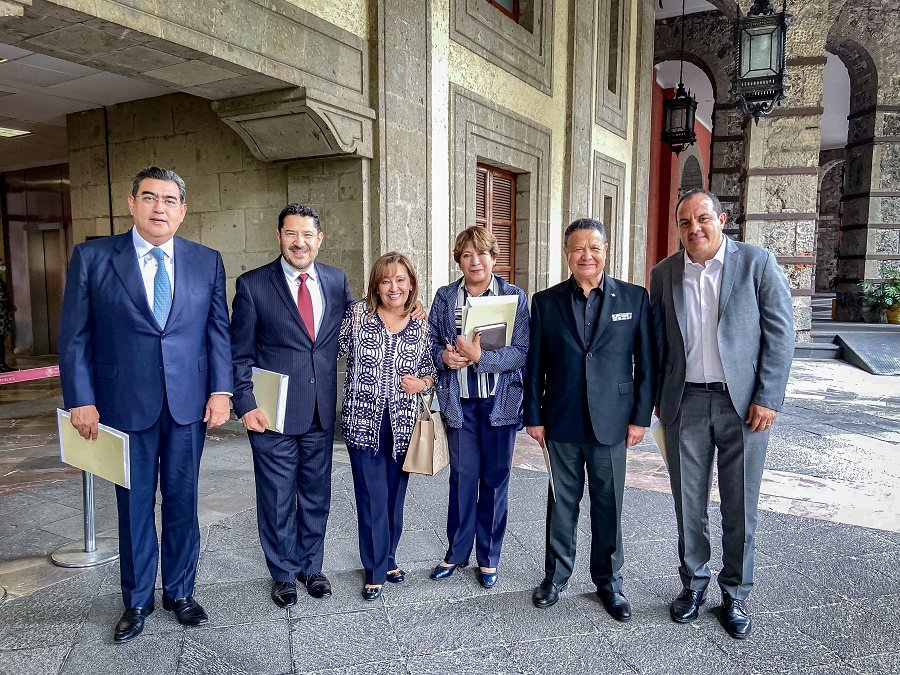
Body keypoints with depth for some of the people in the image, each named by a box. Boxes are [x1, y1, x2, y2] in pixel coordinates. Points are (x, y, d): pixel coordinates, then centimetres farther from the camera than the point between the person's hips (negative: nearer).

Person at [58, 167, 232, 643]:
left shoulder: (207, 261, 4)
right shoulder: (92, 257, -1)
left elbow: (219, 331, 4)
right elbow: (74, 336, -1)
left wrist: (220, 390, -3)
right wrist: (80, 400, -6)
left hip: (188, 404, 1)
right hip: (125, 403, -1)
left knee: (182, 501, 12)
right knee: (134, 505, 12)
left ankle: (180, 592, 31)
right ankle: (137, 600, 31)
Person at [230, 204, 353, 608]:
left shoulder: (337, 281, 3)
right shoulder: (253, 285, -6)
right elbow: (240, 354, -4)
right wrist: (245, 405, -12)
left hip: (322, 412, 3)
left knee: (316, 495, 17)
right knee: (277, 499, 11)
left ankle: (310, 565, 38)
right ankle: (283, 573, 33)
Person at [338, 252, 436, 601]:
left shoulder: (421, 325, 2)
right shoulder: (357, 314, -3)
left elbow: (431, 370, 9)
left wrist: (422, 383, -9)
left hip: (403, 424, 2)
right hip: (364, 421, -2)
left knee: (395, 495, 14)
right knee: (372, 497, 4)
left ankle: (388, 558, 36)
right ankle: (376, 570, 21)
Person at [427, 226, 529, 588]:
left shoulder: (515, 297, -2)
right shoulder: (445, 297, 5)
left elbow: (522, 352, -9)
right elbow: (431, 342, 8)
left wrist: (480, 356, -21)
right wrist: (443, 355, -14)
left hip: (500, 401, -1)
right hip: (459, 401, 1)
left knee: (495, 478, 8)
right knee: (462, 476, 8)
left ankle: (489, 557, 25)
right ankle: (457, 551, 27)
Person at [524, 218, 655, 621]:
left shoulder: (634, 298, 0)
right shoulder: (545, 302, 2)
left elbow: (645, 363, 1)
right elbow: (535, 365, 4)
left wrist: (640, 417, -2)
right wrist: (533, 416, 2)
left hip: (610, 423, 0)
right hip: (560, 423, 1)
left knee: (608, 505, 11)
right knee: (561, 504, 13)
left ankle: (608, 580, 29)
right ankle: (556, 575, 30)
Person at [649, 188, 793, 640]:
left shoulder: (757, 263, -3)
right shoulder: (664, 274, 5)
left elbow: (780, 333, -5)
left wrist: (768, 398, -10)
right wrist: (658, 397, 8)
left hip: (743, 403, -2)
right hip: (685, 403, 2)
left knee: (740, 506, 8)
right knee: (688, 501, 11)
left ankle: (735, 593, 26)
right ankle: (693, 582, 30)